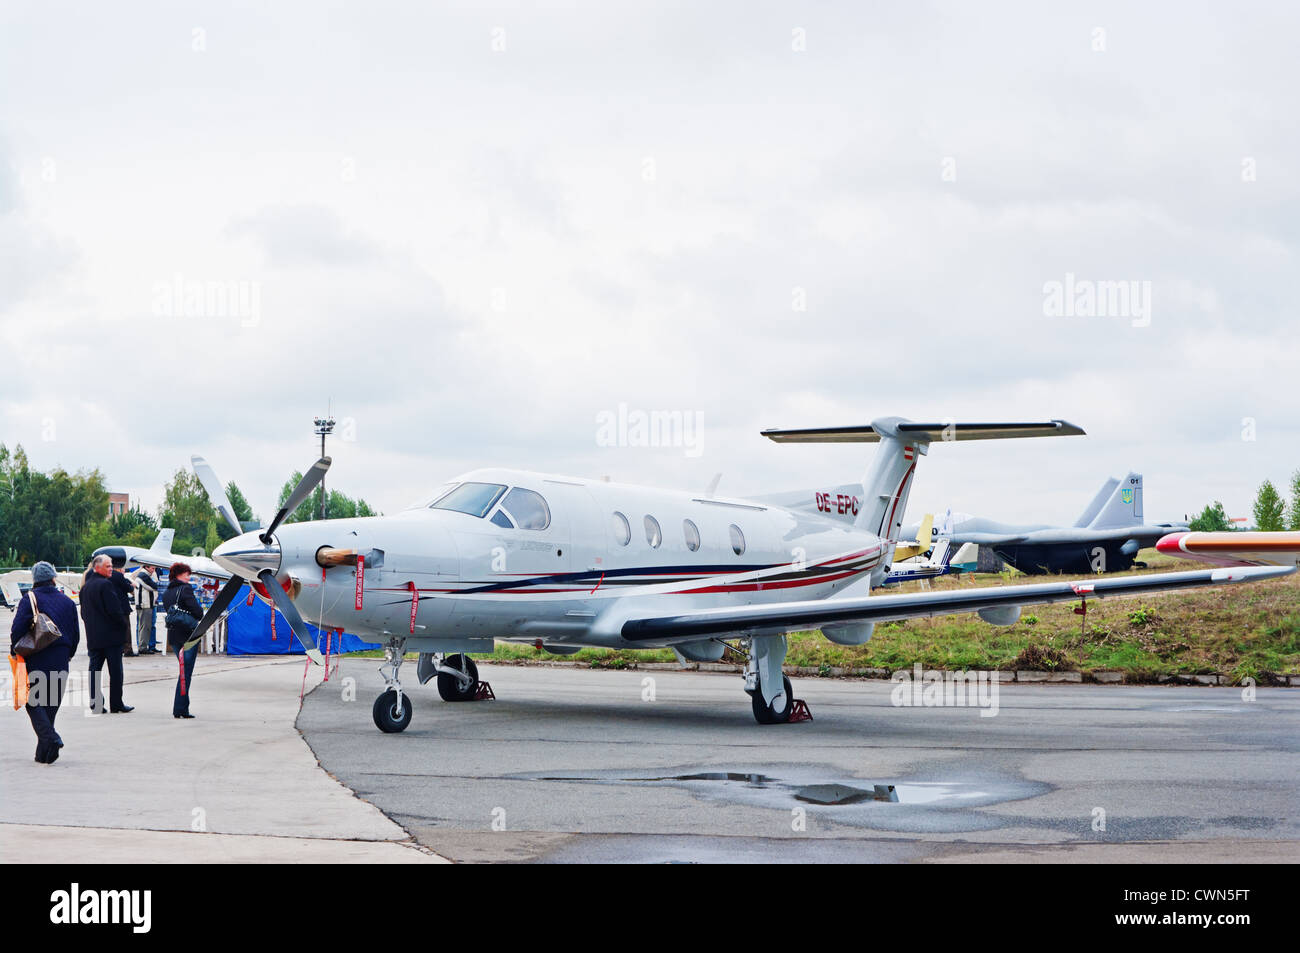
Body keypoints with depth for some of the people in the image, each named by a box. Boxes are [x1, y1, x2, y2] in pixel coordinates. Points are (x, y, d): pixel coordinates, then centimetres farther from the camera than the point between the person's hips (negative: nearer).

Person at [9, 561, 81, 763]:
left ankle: (50, 737, -22)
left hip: (36, 661, -4)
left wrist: (15, 652, 3)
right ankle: (43, 753, 11)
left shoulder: (29, 600, -6)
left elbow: (17, 629, -11)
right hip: (60, 661, 4)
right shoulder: (67, 603, 6)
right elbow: (76, 634, 9)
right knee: (51, 705, 9)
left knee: (33, 702, 2)